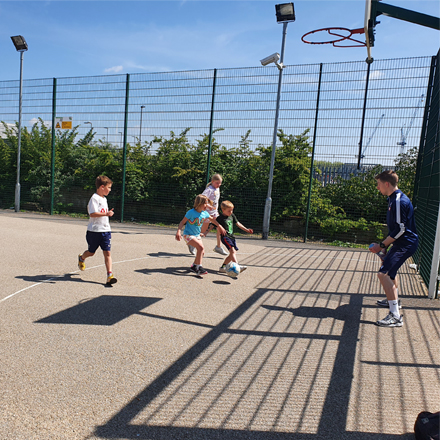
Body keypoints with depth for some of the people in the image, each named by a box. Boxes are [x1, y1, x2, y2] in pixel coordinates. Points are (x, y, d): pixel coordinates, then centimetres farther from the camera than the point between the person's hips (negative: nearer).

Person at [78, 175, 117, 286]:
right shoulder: (94, 198, -14)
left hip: (105, 230, 6)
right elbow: (92, 214, -25)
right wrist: (106, 214, -30)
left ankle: (109, 276, -8)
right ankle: (81, 258, 49)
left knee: (107, 253, -5)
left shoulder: (104, 199, 14)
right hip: (94, 231, -6)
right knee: (91, 252, 14)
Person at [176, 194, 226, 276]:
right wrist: (178, 231, -25)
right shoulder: (191, 212, -19)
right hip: (188, 235, -7)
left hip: (197, 235, 7)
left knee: (202, 252, 5)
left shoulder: (205, 213, 0)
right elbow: (182, 222, -14)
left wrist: (220, 227, 22)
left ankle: (194, 266, 26)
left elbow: (212, 219, 19)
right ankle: (199, 267, -17)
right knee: (201, 247, -25)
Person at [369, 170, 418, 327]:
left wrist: (382, 245, -17)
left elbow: (400, 229, -24)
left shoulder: (399, 201, -22)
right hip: (401, 243, 11)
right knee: (389, 268, 29)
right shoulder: (393, 199, 11)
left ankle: (395, 316, -16)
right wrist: (385, 245, 19)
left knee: (384, 273, -20)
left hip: (405, 244, -11)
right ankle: (394, 300, 48)